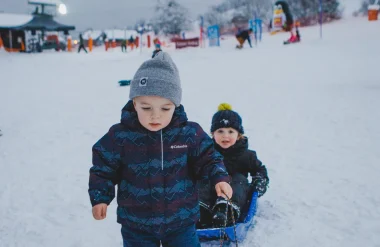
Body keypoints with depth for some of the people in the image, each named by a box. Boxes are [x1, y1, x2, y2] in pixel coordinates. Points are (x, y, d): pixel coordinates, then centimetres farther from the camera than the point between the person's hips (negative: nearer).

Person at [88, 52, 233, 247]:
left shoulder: (189, 132, -12)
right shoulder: (120, 136, -14)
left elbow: (208, 158, 1)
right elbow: (103, 168, -2)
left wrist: (219, 178, -15)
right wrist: (100, 197, -11)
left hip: (181, 220, 1)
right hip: (136, 223, 0)